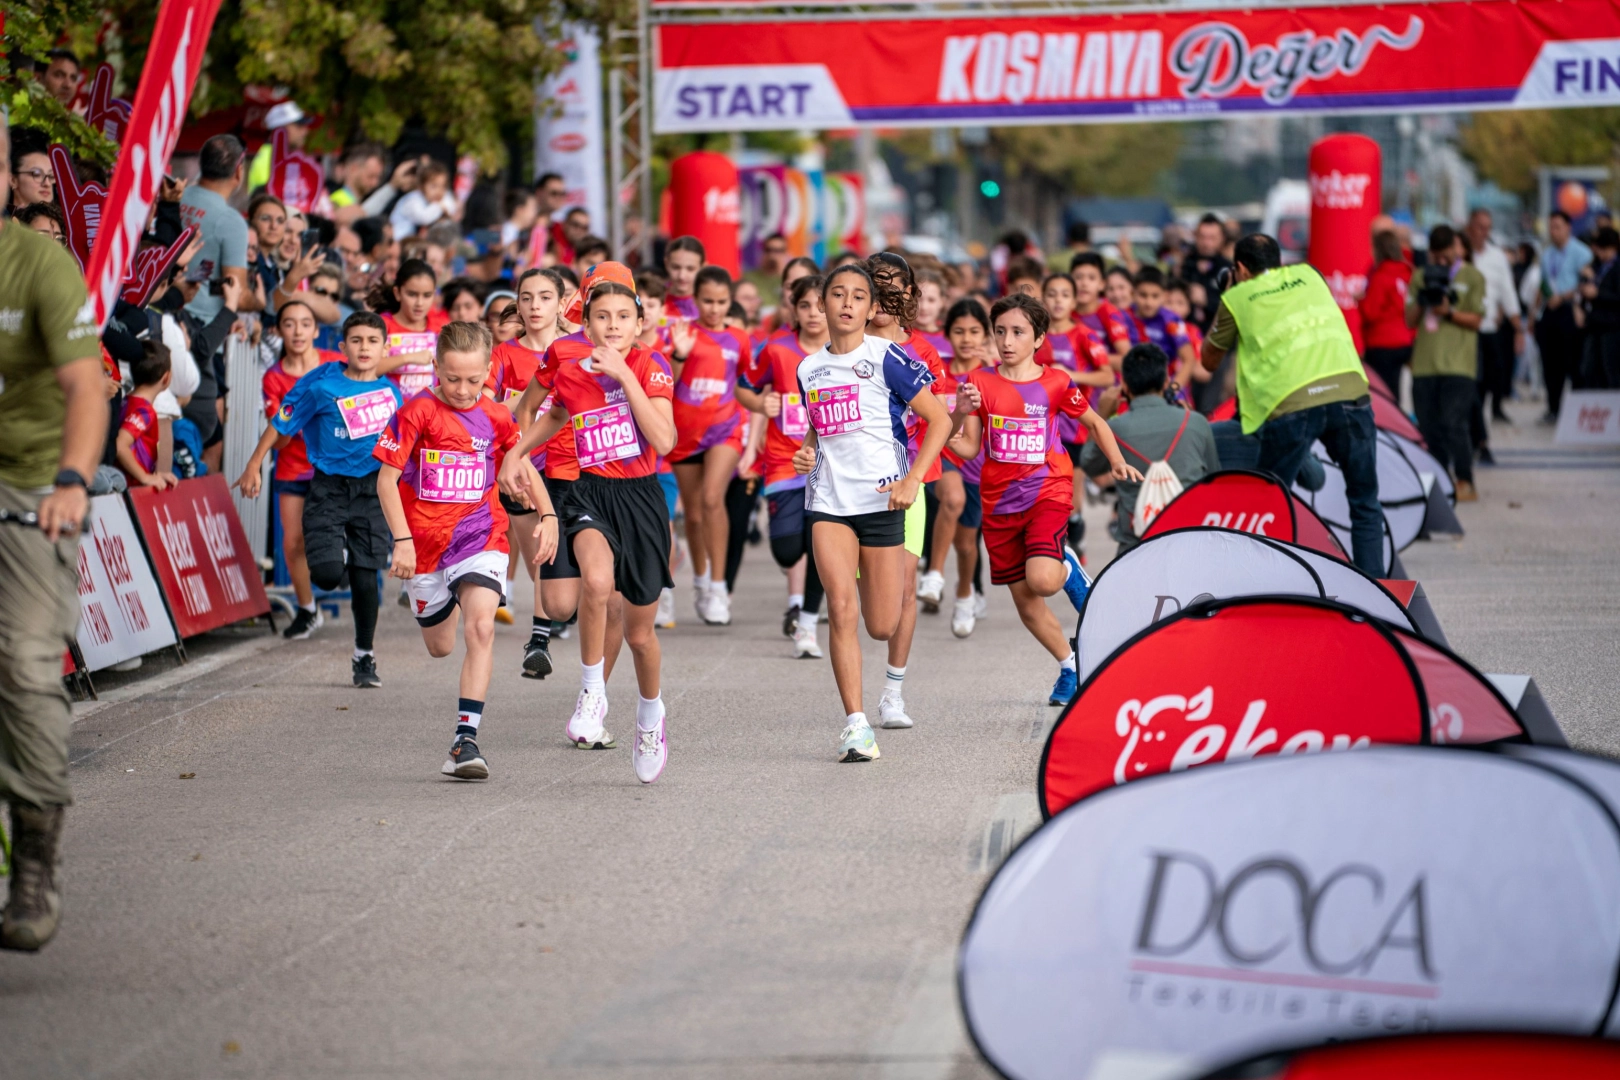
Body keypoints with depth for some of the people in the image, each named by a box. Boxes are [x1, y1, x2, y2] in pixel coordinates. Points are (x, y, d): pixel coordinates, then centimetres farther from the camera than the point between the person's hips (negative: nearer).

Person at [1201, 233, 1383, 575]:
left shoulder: (1237, 298, 16)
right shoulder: (1309, 275, 25)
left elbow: (1210, 362, 28)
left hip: (1291, 403, -2)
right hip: (1350, 390, 2)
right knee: (1365, 502, 11)